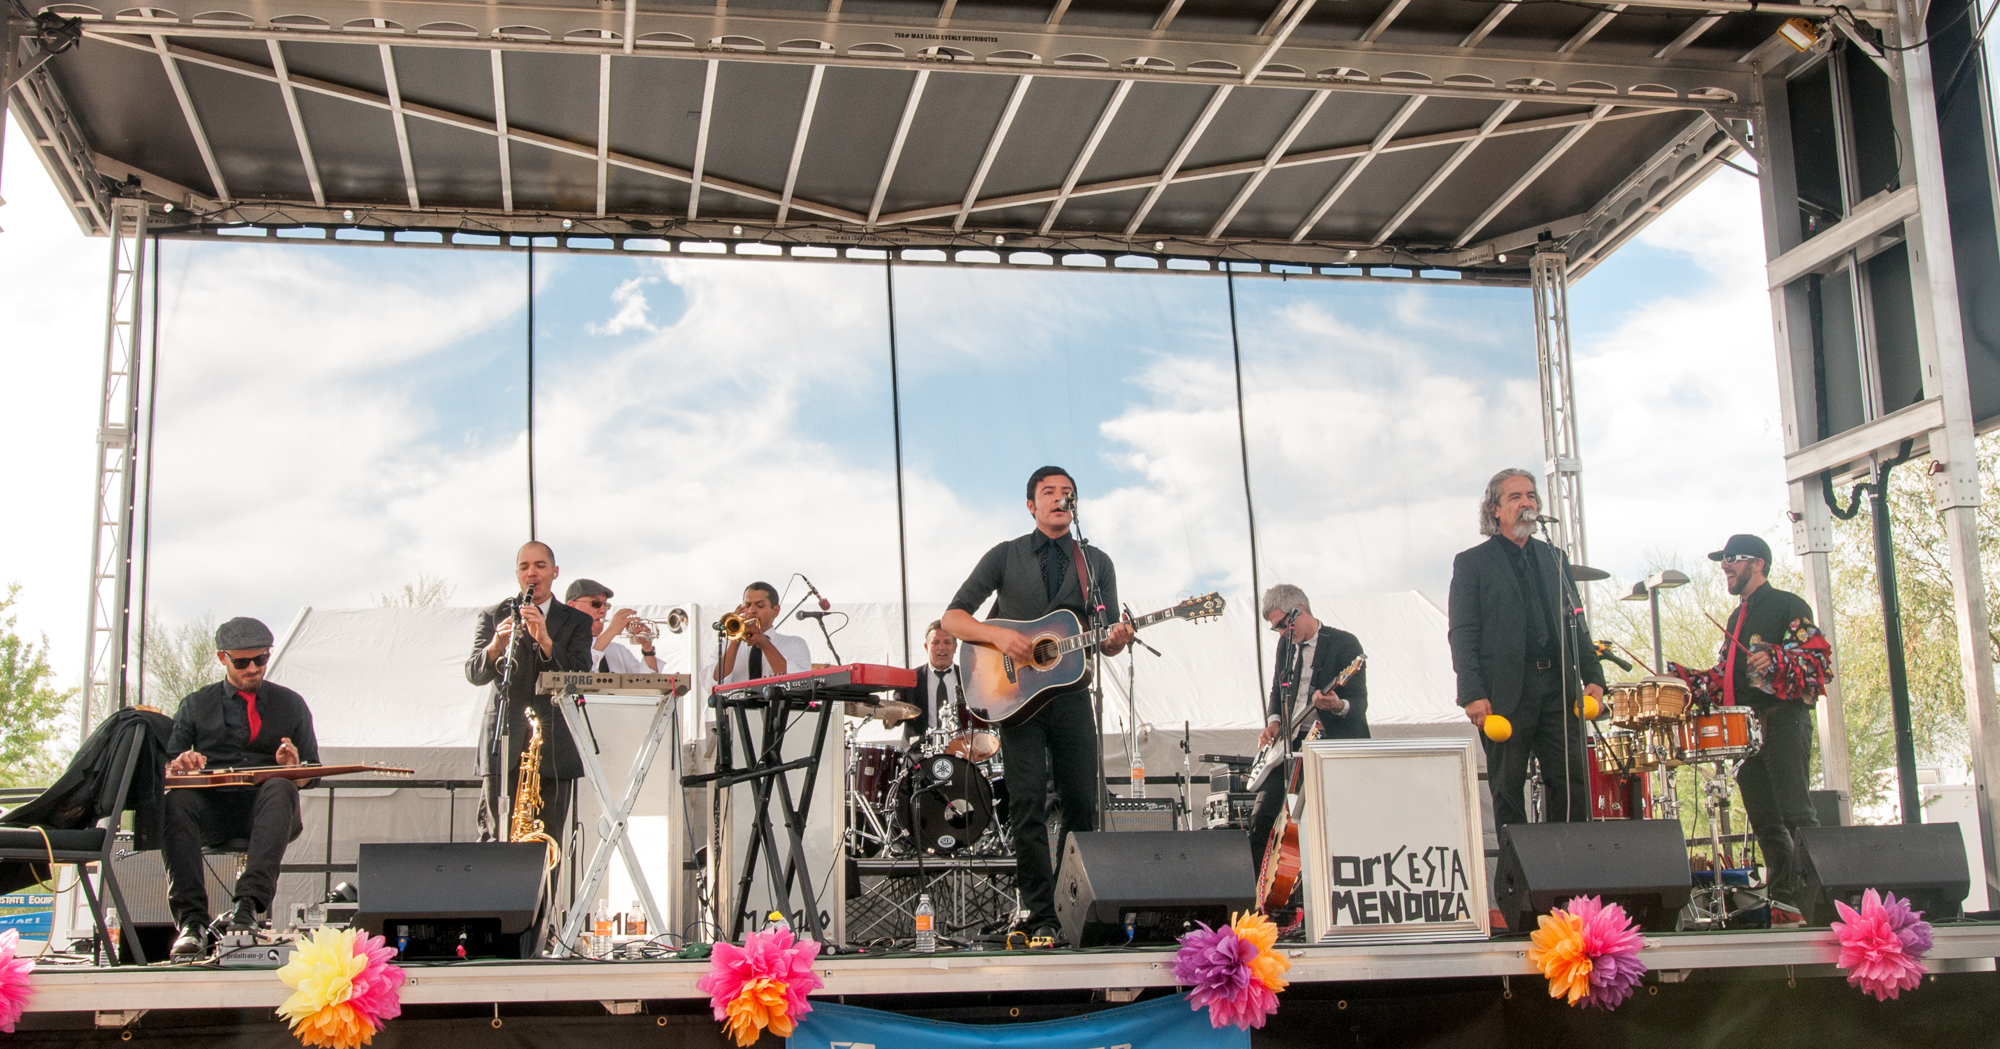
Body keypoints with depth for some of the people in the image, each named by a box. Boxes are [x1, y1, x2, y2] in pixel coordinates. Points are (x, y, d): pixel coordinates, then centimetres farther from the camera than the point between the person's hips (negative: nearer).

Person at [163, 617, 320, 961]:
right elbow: (165, 767, 13)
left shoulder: (290, 704, 18)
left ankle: (249, 904, -50)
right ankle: (192, 920, -41)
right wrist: (178, 764, -11)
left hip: (265, 812, -1)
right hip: (212, 809, 1)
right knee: (176, 800, -33)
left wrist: (292, 767, -7)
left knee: (280, 788, -37)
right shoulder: (196, 704, 19)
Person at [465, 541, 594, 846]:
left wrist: (545, 640, -20)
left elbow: (580, 675, -4)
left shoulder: (576, 622, 11)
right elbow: (474, 674, 0)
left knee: (548, 841, -3)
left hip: (554, 748, 0)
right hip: (504, 745, 0)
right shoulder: (493, 616, 12)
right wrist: (496, 646, -22)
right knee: (497, 839, -5)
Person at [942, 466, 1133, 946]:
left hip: (1071, 694, 2)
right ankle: (1041, 919, -7)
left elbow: (1105, 642, 12)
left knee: (1082, 806, 0)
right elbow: (952, 618, 2)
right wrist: (997, 634, -15)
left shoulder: (1097, 563, 13)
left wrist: (1116, 639, -13)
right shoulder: (1005, 556, 7)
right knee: (1029, 805, -9)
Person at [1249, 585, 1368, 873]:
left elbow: (1359, 702, -12)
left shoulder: (1344, 643, -5)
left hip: (1334, 741, -6)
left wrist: (1339, 706, -34)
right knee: (1261, 818, -7)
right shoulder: (1285, 646, 15)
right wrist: (1273, 722, 6)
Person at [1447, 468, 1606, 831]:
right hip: (1506, 691, -4)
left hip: (1558, 687, 4)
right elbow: (1463, 634, -3)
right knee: (1508, 790, 0)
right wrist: (1472, 694, -13)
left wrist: (1593, 676, 5)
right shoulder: (1471, 563, 4)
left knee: (1573, 783, 0)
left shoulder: (1555, 559, 18)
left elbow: (1577, 624, 18)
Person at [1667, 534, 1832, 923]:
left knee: (1795, 812, -15)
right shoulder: (1736, 619, 25)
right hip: (1747, 726, 8)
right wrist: (1678, 676, 14)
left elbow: (1820, 657, -10)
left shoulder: (1787, 605, 1)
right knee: (1764, 820, 4)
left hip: (1784, 719, -8)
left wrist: (1775, 661, -25)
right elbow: (1722, 678, 25)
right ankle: (1784, 900, 5)